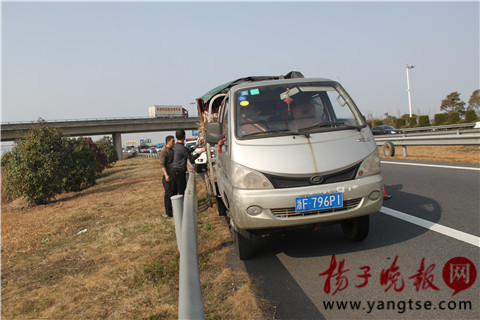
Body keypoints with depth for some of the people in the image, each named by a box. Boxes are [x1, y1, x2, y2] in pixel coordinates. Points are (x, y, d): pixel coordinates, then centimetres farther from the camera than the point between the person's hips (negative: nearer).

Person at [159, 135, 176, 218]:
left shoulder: (172, 151, 16)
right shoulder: (164, 152, -12)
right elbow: (162, 165, -19)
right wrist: (166, 175, -29)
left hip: (174, 175, 9)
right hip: (168, 176, -9)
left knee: (174, 192, 13)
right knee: (168, 194, -7)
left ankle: (173, 210, 23)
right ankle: (168, 213, -3)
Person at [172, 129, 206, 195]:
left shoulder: (176, 146, 10)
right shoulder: (182, 148, -19)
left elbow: (189, 151, 20)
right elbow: (192, 158, -13)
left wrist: (197, 144, 23)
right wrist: (201, 151, -7)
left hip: (175, 171, 9)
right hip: (180, 172, -9)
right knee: (182, 191, -4)